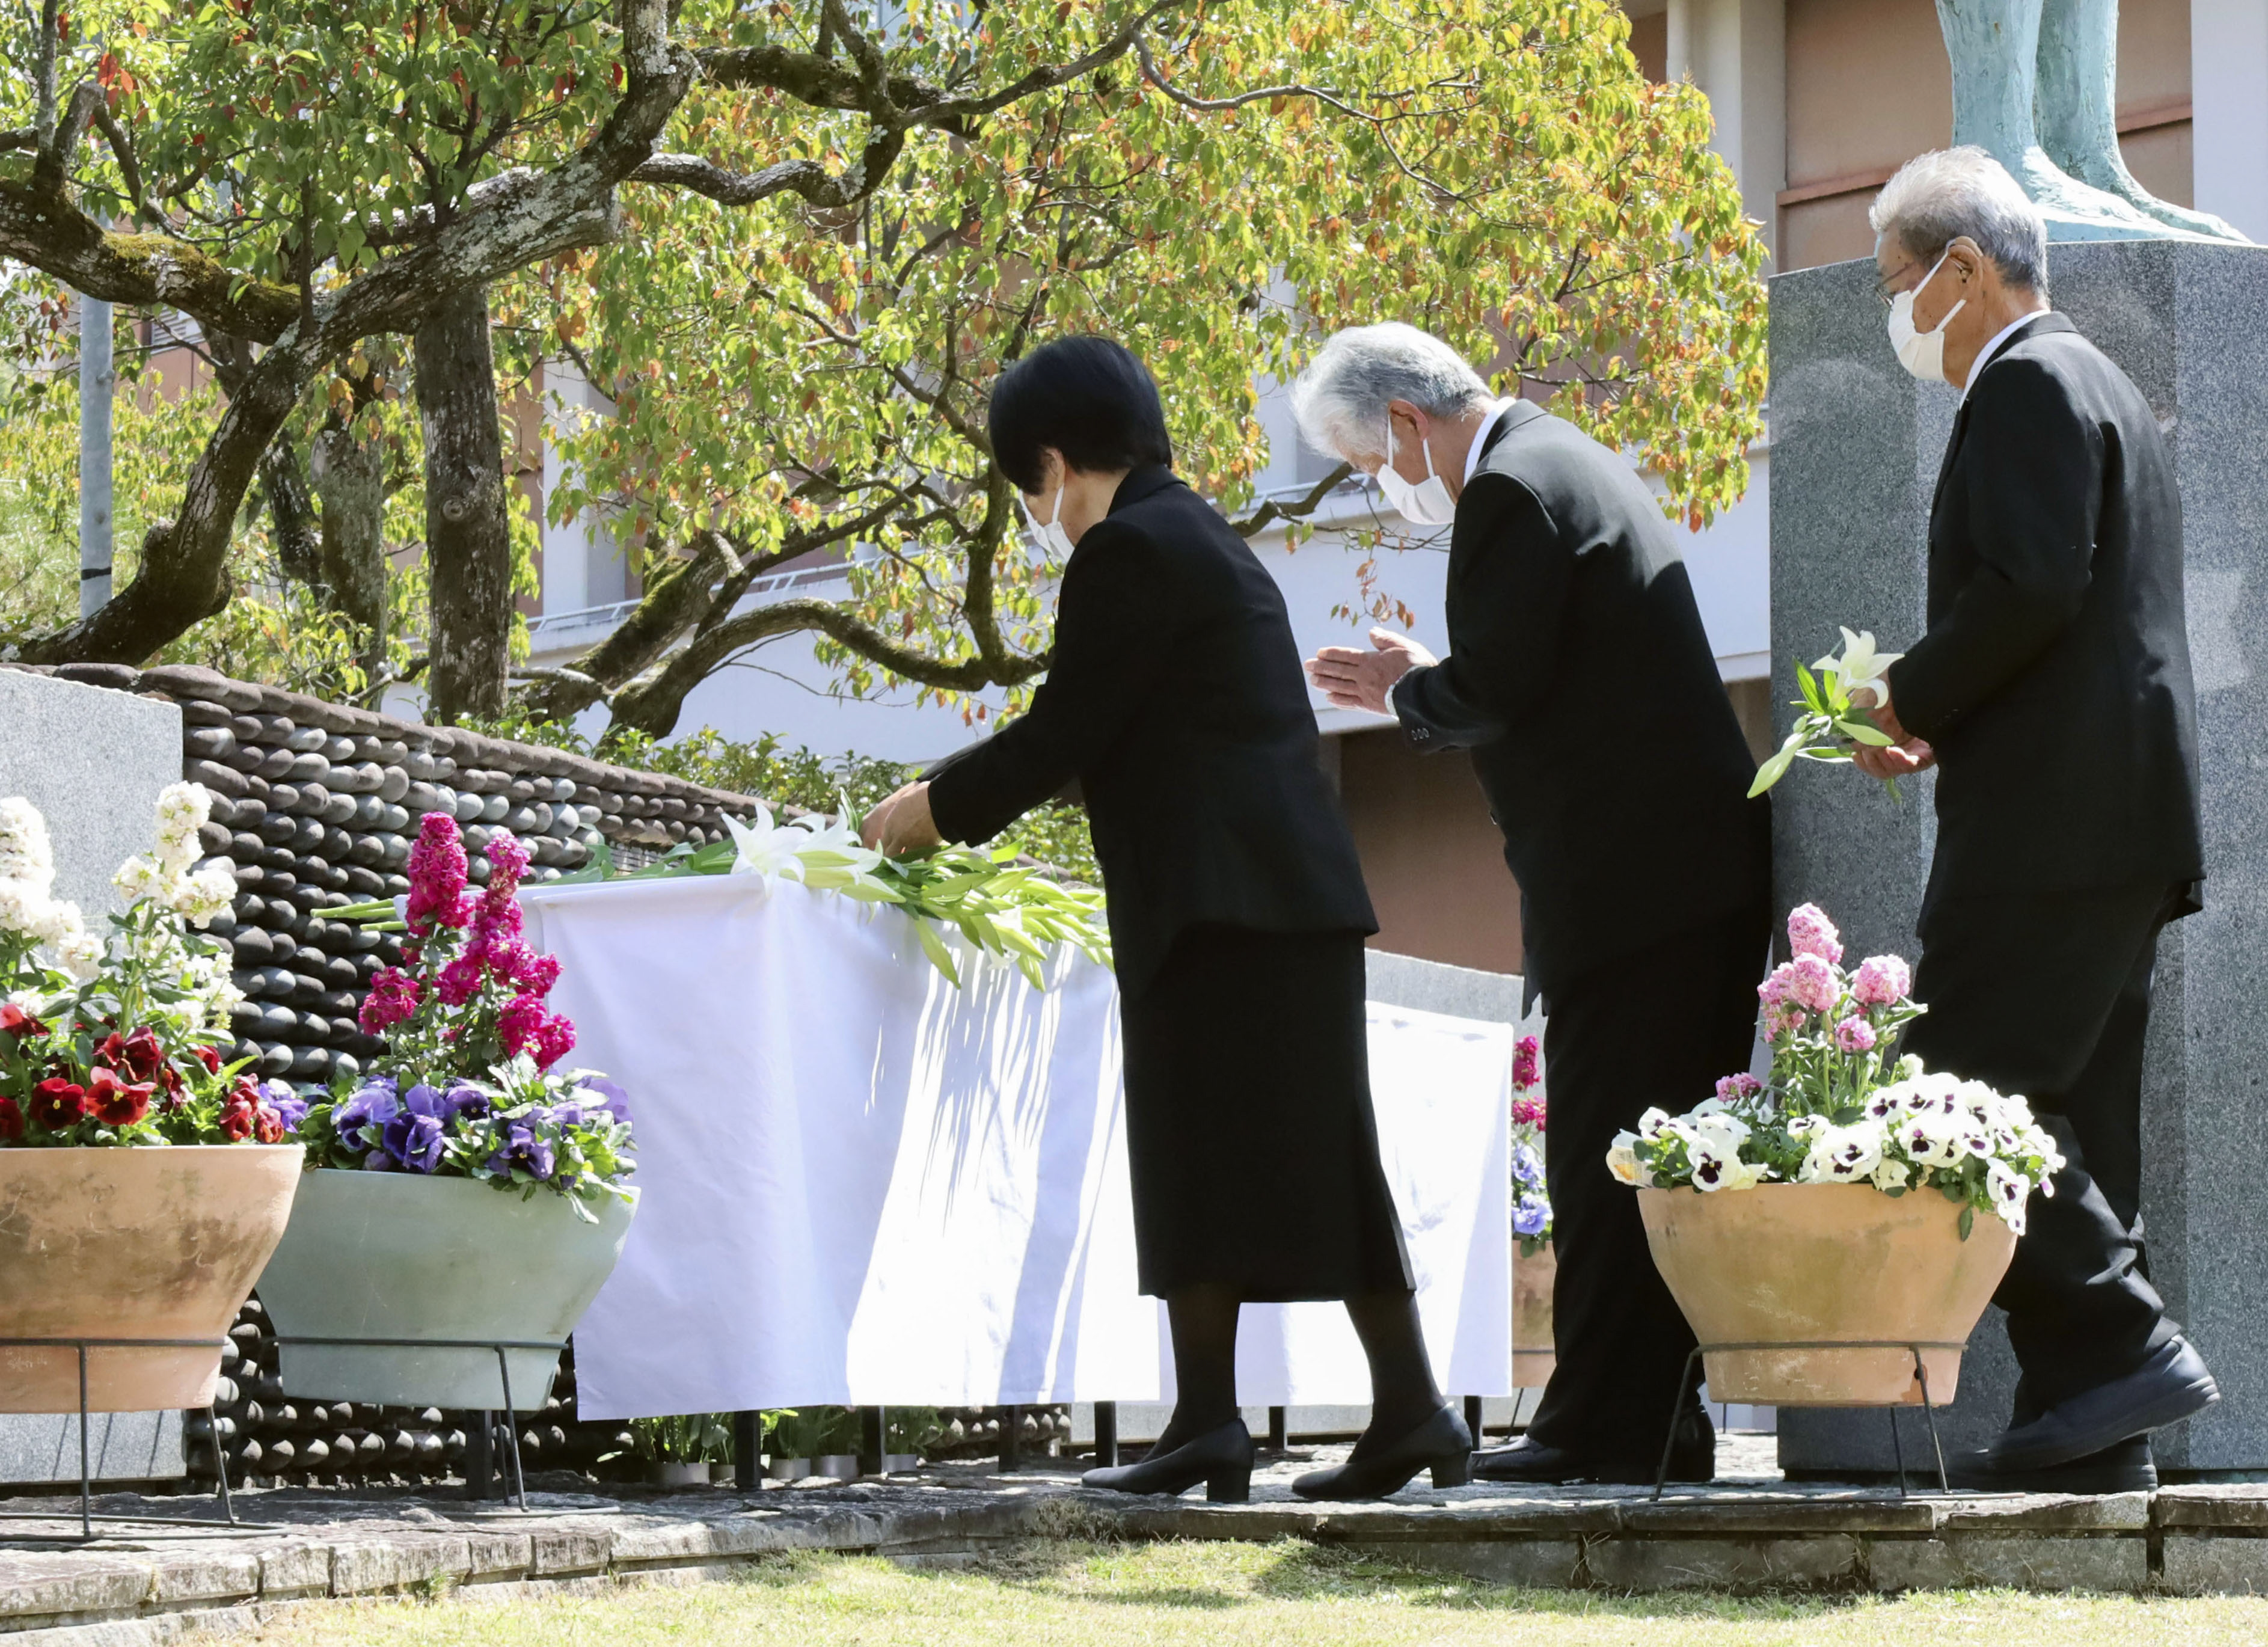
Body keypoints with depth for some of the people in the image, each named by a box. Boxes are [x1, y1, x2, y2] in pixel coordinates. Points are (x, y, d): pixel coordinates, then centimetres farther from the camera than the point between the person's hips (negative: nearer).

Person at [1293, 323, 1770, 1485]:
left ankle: (1604, 1424, -5)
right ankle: (1664, 1419, 14)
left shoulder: (1513, 491, -11)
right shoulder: (1575, 465, 21)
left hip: (1632, 883, -10)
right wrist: (1419, 688, 15)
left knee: (1604, 1162, -7)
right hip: (1706, 866, 10)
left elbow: (1493, 691, -17)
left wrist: (1404, 692, 2)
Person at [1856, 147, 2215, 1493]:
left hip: (2050, 824, -10)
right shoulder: (2102, 388, 24)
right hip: (2118, 828, 10)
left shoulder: (2029, 383, -8)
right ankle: (2092, 1424, 6)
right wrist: (1943, 722, 15)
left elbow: (2032, 589, -21)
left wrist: (1915, 698, -7)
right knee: (2077, 1118, 7)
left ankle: (2126, 1346, -14)